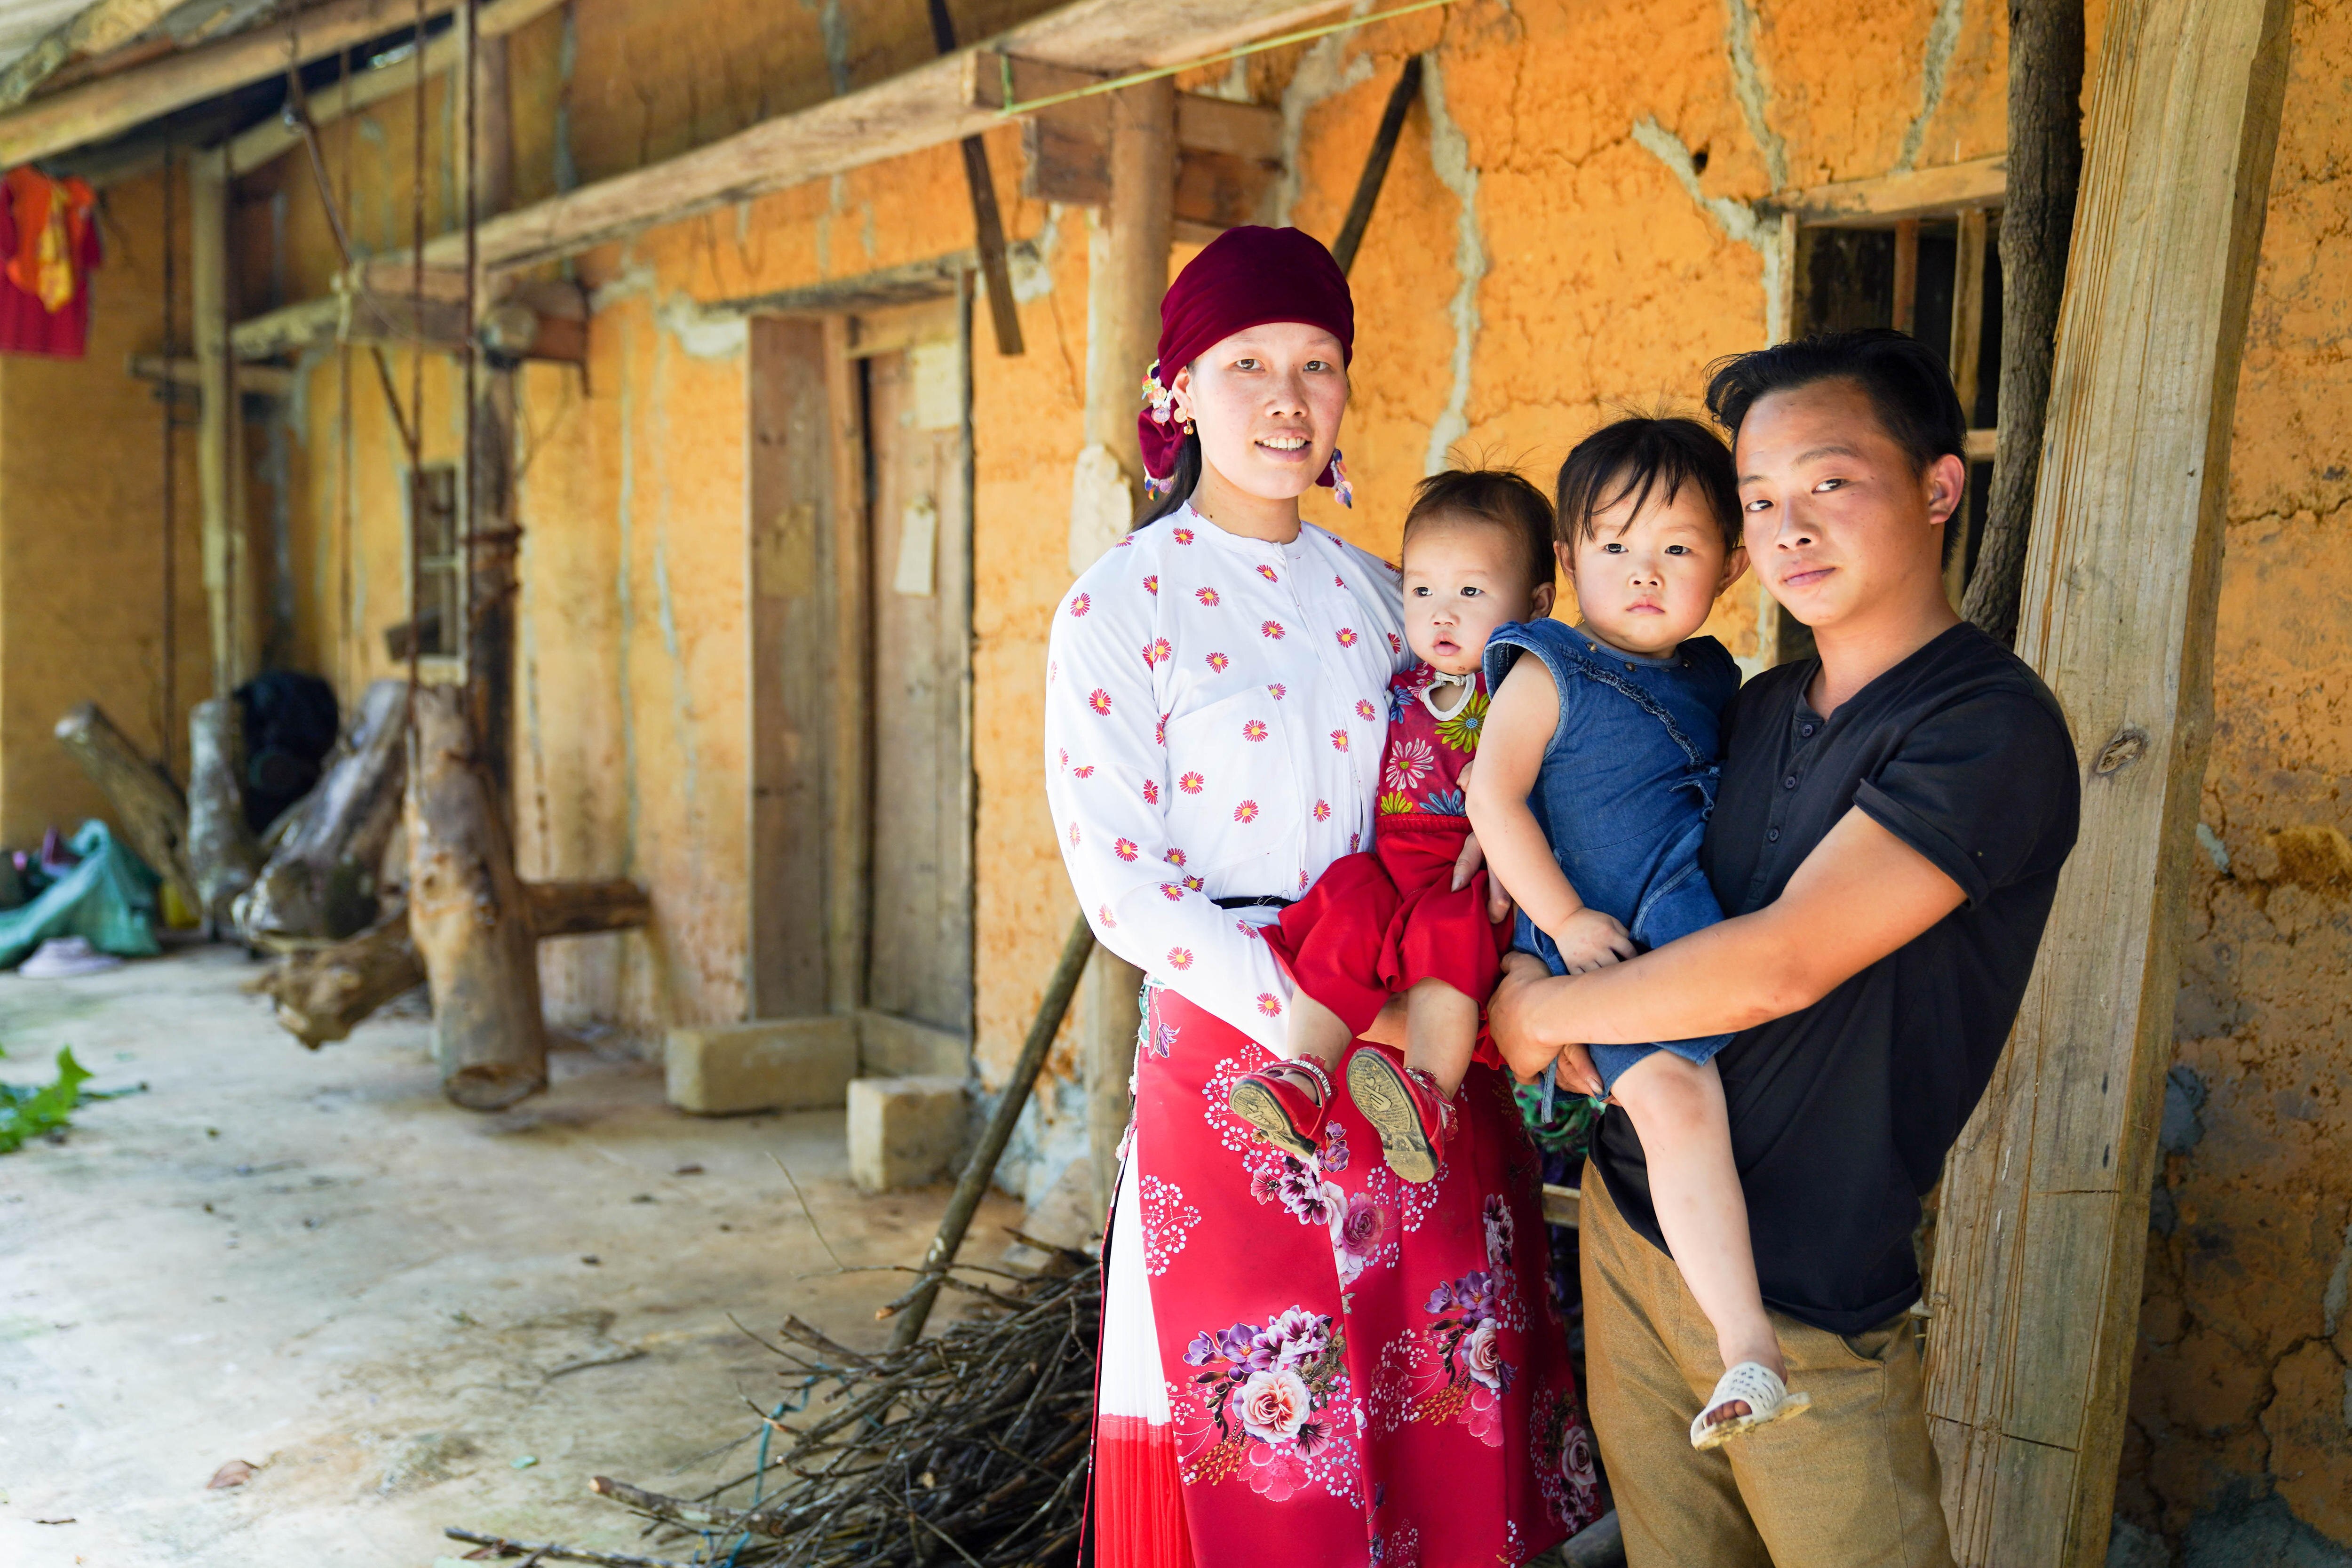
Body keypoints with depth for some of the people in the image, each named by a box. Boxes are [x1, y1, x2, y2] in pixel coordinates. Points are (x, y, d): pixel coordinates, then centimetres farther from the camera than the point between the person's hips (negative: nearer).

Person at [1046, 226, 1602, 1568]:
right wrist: (1316, 1023, -18)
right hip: (1231, 1049, -4)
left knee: (1443, 1441, 10)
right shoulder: (1121, 607, -4)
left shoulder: (1377, 595, 11)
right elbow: (1123, 887, -11)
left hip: (1417, 1056, 5)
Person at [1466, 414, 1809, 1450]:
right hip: (1602, 951, -6)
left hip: (1709, 928, 6)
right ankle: (1746, 1345, -25)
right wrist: (1564, 919, -14)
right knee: (1672, 1094, -25)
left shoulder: (1713, 680, 15)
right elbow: (1493, 796, -10)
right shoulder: (1548, 675, -2)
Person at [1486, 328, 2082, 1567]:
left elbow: (1779, 966, -24)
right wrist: (1560, 983, -3)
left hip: (1807, 1297, -6)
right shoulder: (1754, 710, 7)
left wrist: (1542, 1011, -11)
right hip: (1628, 1216, 7)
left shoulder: (1991, 730, -17)